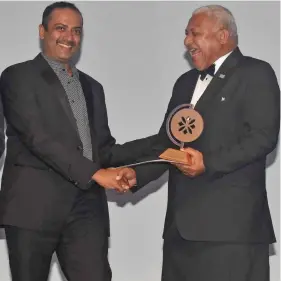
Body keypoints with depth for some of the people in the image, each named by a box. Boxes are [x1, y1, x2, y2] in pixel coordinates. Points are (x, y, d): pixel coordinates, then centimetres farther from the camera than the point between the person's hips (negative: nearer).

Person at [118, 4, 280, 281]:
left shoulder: (255, 74, -1)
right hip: (182, 220, 7)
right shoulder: (185, 82, 23)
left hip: (231, 221, -7)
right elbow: (167, 142, 22)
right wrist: (138, 174, 5)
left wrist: (209, 163, -18)